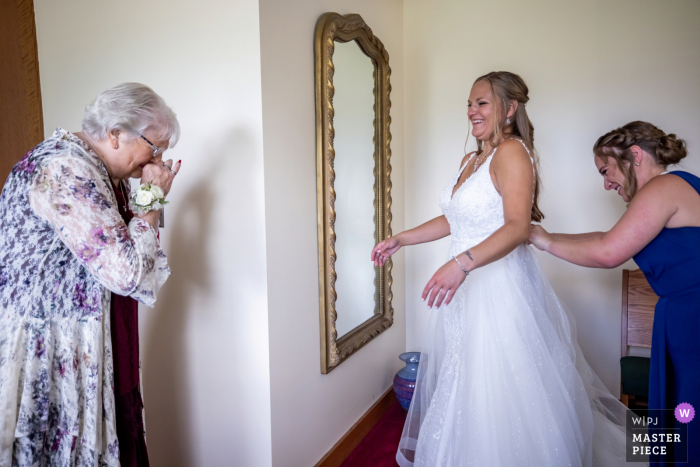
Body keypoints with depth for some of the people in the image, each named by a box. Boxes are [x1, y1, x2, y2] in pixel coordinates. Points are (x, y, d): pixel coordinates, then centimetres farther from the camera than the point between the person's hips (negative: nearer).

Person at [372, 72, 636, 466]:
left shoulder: (512, 152, -12)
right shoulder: (473, 159, 15)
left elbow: (518, 226, -24)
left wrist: (461, 263, -36)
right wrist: (400, 240, 21)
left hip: (502, 286, -9)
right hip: (467, 286, 9)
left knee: (500, 395, 1)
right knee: (457, 386, 18)